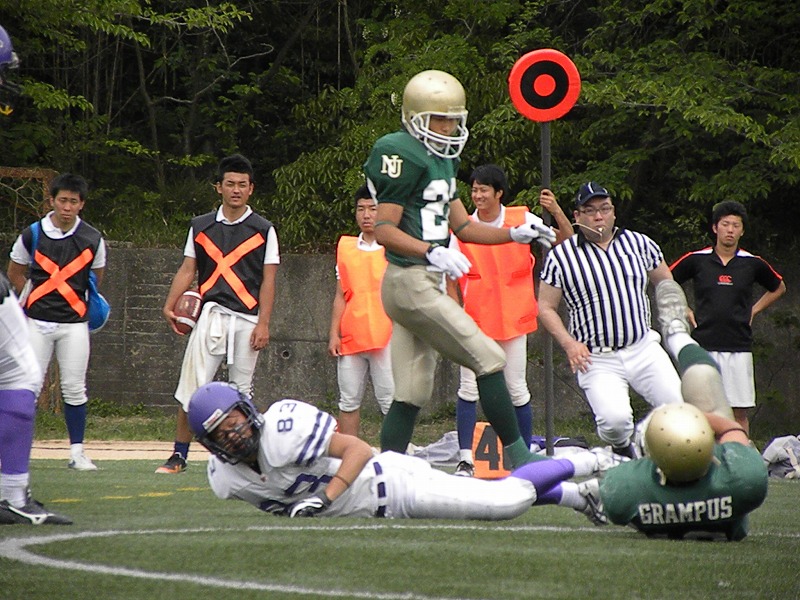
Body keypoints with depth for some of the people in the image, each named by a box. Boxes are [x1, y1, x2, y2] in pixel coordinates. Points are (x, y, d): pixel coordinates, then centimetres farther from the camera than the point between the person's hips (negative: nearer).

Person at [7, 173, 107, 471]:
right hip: (38, 322, 0)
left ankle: (77, 451, 9)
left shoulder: (92, 239, -1)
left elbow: (96, 277, 15)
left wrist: (80, 303, 11)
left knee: (74, 388, 2)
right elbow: (14, 273, 11)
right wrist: (36, 300, 11)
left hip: (75, 323, 1)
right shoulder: (32, 235, -3)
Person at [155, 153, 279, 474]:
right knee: (192, 386, -7)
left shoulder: (263, 230, 5)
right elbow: (187, 270, 13)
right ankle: (179, 454, -3)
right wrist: (170, 306, -2)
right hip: (209, 314, 1)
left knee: (240, 390, 3)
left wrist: (263, 324, -6)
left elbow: (268, 280, 3)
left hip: (247, 320, -1)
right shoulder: (200, 227, 12)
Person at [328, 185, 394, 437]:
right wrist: (334, 334, 8)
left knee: (390, 400, -7)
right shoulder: (345, 246, 14)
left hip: (386, 337, -4)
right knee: (348, 401, 6)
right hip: (350, 338, 4)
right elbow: (341, 295, 16)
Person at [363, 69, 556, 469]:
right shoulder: (404, 156, -13)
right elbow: (384, 230, -17)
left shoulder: (441, 159, 19)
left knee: (412, 393, 7)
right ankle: (519, 459, -1)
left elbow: (462, 226, 24)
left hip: (427, 283, 10)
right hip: (411, 282, -10)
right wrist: (432, 252, -29)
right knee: (489, 361, -7)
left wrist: (516, 234, 14)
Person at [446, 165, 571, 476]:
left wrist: (557, 212, -16)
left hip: (513, 319, 0)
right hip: (476, 321, 0)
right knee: (469, 387, -8)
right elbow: (452, 281, 3)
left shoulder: (521, 220, 0)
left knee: (517, 390, 3)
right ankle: (465, 459, -7)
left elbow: (564, 239, 2)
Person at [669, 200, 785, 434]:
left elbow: (778, 288, 23)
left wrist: (754, 310, 12)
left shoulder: (753, 264, 5)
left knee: (739, 412, 0)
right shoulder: (696, 260, 1)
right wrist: (684, 312, 5)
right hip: (703, 346, -1)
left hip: (739, 347, 1)